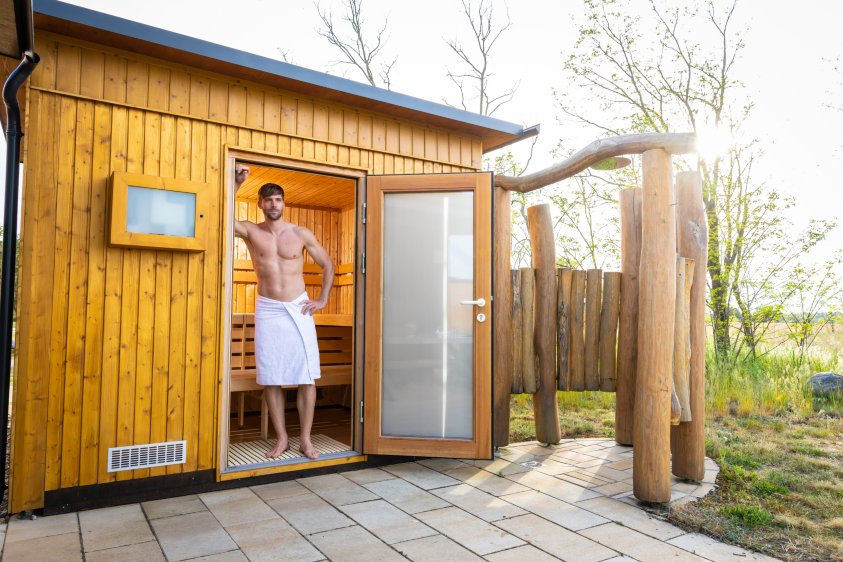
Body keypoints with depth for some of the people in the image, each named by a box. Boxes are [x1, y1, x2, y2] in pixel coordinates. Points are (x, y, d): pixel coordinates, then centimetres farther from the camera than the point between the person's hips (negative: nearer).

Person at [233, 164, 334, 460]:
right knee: (271, 378, 3)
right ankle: (281, 438, 16)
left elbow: (327, 264, 10)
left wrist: (322, 299, 3)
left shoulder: (301, 234, 3)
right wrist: (236, 183, -9)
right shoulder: (250, 231, 4)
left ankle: (305, 440, 8)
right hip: (267, 310, 1)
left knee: (306, 376, -3)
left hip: (298, 310, 0)